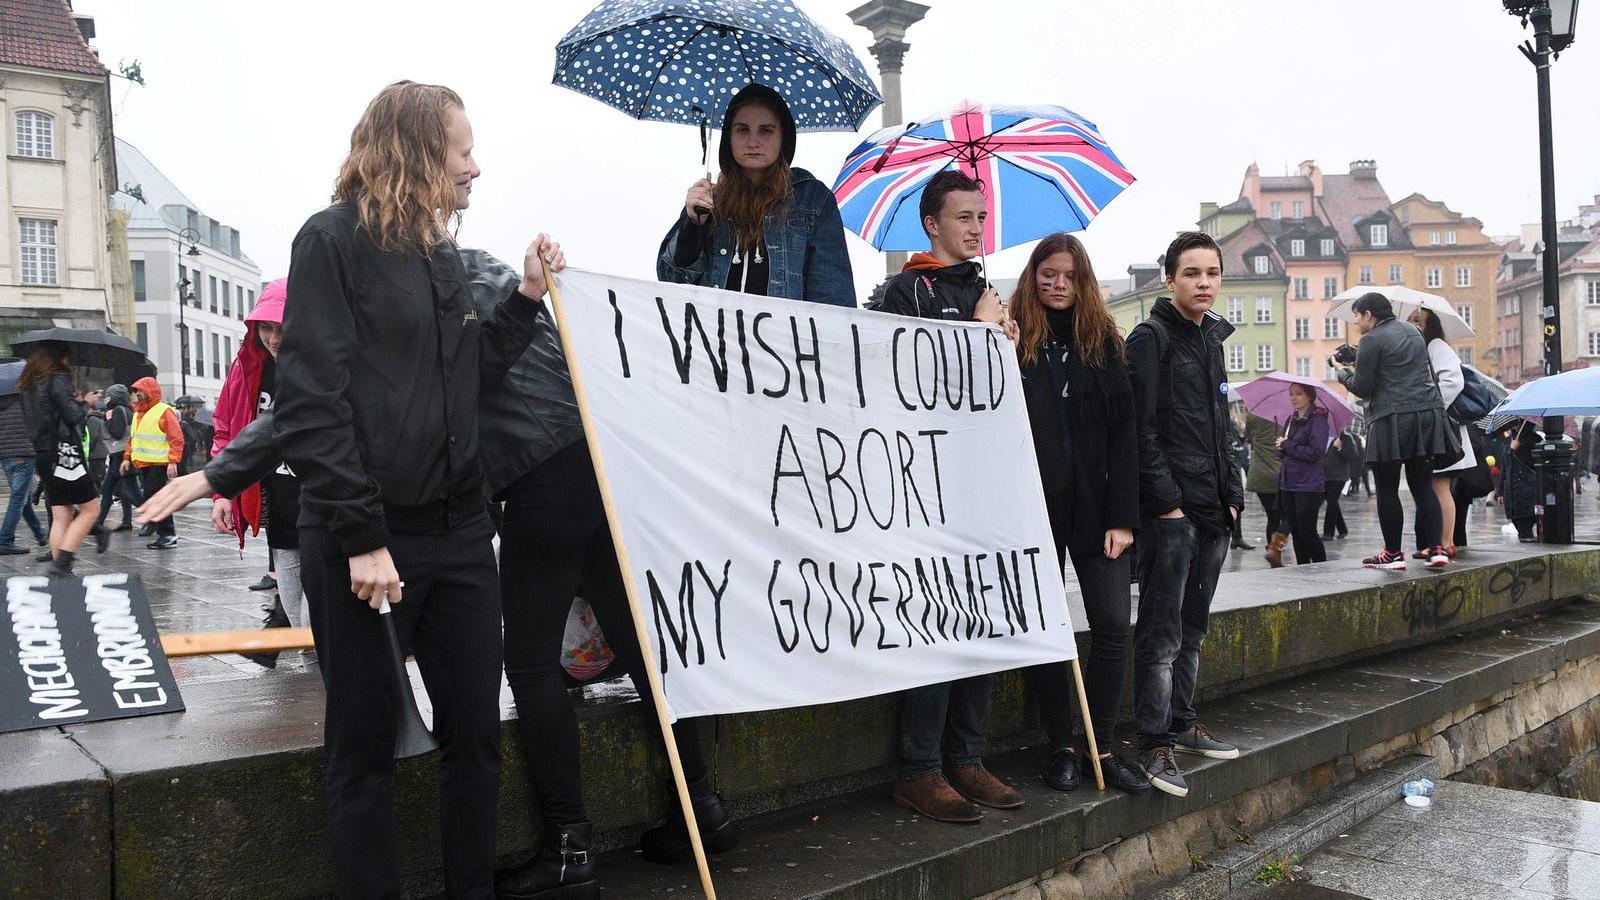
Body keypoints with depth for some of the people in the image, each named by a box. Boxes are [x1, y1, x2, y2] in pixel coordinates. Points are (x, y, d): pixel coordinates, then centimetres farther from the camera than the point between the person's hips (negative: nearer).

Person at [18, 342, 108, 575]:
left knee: (60, 516, 8)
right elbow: (73, 416, -16)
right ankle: (60, 563, -12)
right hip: (65, 453, -8)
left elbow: (34, 421, 18)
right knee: (91, 509, -2)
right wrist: (83, 404, 6)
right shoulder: (57, 380, -9)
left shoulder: (28, 386, 16)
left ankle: (59, 567, 5)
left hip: (43, 457, 8)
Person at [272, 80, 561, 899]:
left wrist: (527, 296, 8)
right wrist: (361, 537, -17)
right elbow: (310, 402, -14)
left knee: (476, 733, 11)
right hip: (361, 539, -6)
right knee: (364, 748, 6)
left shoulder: (443, 256, 14)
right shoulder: (334, 240, -7)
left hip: (458, 531, 7)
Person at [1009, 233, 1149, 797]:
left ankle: (1103, 748, 12)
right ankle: (1061, 747, 19)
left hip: (1094, 506, 2)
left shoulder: (1102, 340, 7)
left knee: (1113, 625, -2)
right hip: (1034, 508, -1)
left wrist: (1123, 516, -5)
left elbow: (1123, 432, 1)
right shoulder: (1014, 341, 2)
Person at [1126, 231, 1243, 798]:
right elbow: (1143, 430, -14)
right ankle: (1154, 745, 1)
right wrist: (1166, 500, -17)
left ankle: (1182, 723, 27)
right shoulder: (1151, 338, -7)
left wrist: (1231, 494, 16)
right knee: (1162, 634, -5)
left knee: (1192, 629, 16)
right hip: (1170, 512, -8)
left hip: (1212, 511, 8)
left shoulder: (1212, 338, 18)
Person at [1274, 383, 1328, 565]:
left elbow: (1316, 452, -18)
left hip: (1308, 486, -7)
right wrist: (1282, 447, -4)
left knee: (1308, 532, -6)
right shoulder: (1291, 419, 15)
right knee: (1296, 531, 10)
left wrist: (1286, 445, -12)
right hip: (1288, 485, 7)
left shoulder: (1318, 419, -8)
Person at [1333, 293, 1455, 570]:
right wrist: (1355, 369, 24)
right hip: (1427, 413, 7)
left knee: (1387, 489, 1)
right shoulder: (1413, 333, 19)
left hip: (1391, 420, -7)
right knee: (1423, 485, 8)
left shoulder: (1372, 339, -6)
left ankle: (1393, 554, 5)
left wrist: (1342, 371, 12)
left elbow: (1362, 388, -6)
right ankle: (1436, 549, 1)